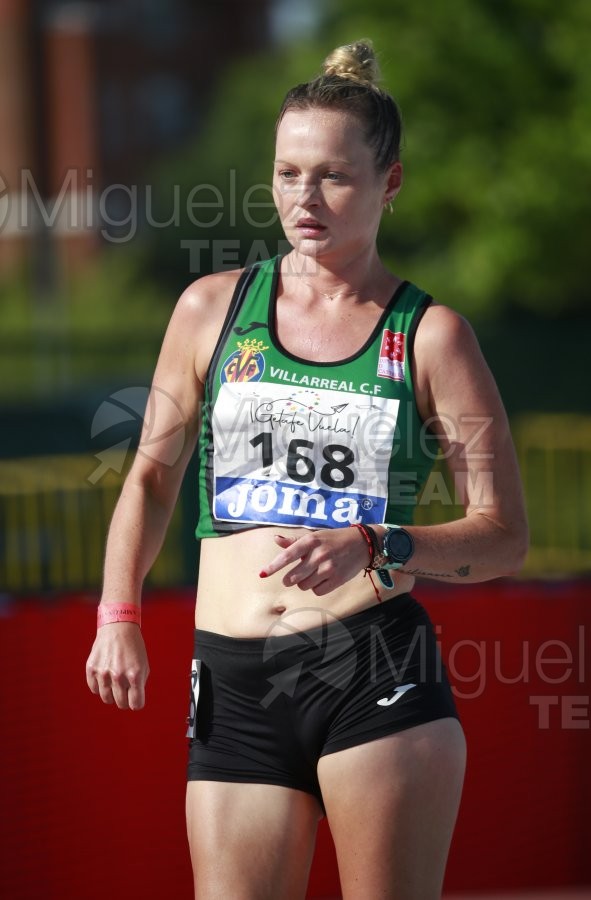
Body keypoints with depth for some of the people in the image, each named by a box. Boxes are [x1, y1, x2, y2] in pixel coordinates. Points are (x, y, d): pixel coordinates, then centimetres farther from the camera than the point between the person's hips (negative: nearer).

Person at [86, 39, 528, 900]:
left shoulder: (430, 336, 4)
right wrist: (119, 616, 10)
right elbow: (153, 473, 23)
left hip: (376, 668, -2)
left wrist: (371, 550, -14)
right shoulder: (213, 308, 12)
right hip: (234, 683, 3)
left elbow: (504, 535, 2)